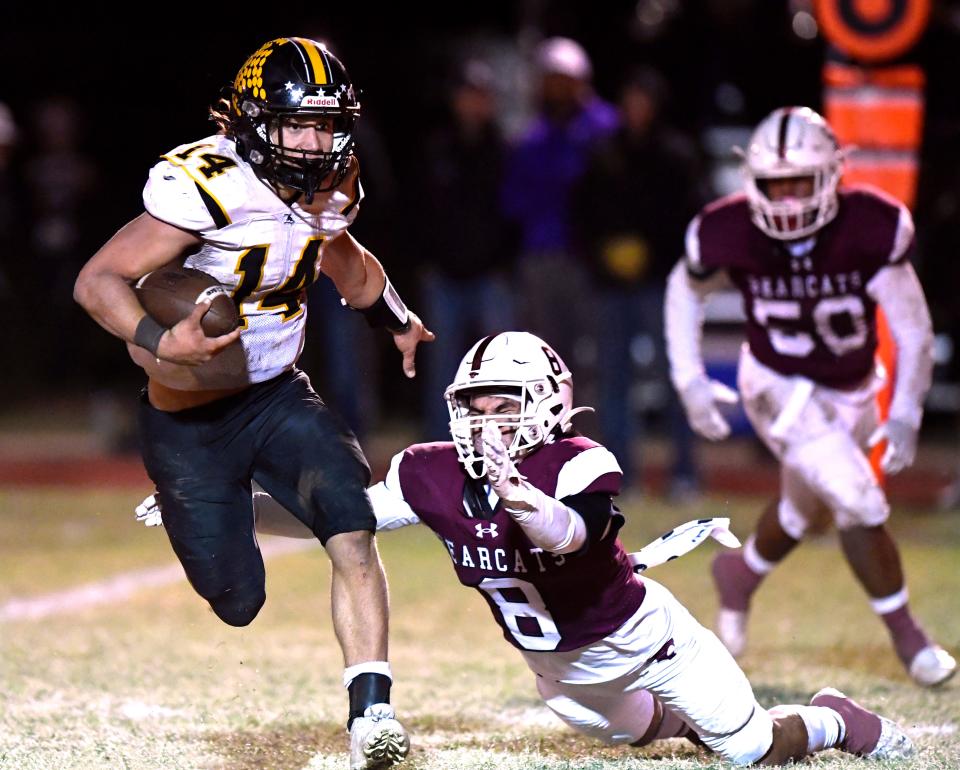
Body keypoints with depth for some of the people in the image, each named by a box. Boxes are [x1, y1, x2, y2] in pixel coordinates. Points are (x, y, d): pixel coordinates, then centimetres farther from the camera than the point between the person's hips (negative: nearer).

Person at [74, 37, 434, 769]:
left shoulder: (331, 186, -3)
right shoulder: (204, 187, -25)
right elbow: (97, 280, -23)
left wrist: (396, 318, 34)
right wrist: (161, 343, -38)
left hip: (279, 397, 5)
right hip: (190, 420, -5)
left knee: (353, 530, -20)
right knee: (235, 605, 3)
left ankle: (370, 711, -17)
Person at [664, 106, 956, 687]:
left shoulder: (868, 229, -24)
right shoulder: (731, 233, -21)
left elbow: (912, 325, -15)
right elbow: (686, 289, 1)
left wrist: (906, 415, -17)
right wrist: (689, 379, -5)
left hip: (852, 393, 3)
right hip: (780, 388, -3)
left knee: (806, 507, 20)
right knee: (860, 503, -16)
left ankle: (742, 573, 50)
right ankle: (907, 635, 2)